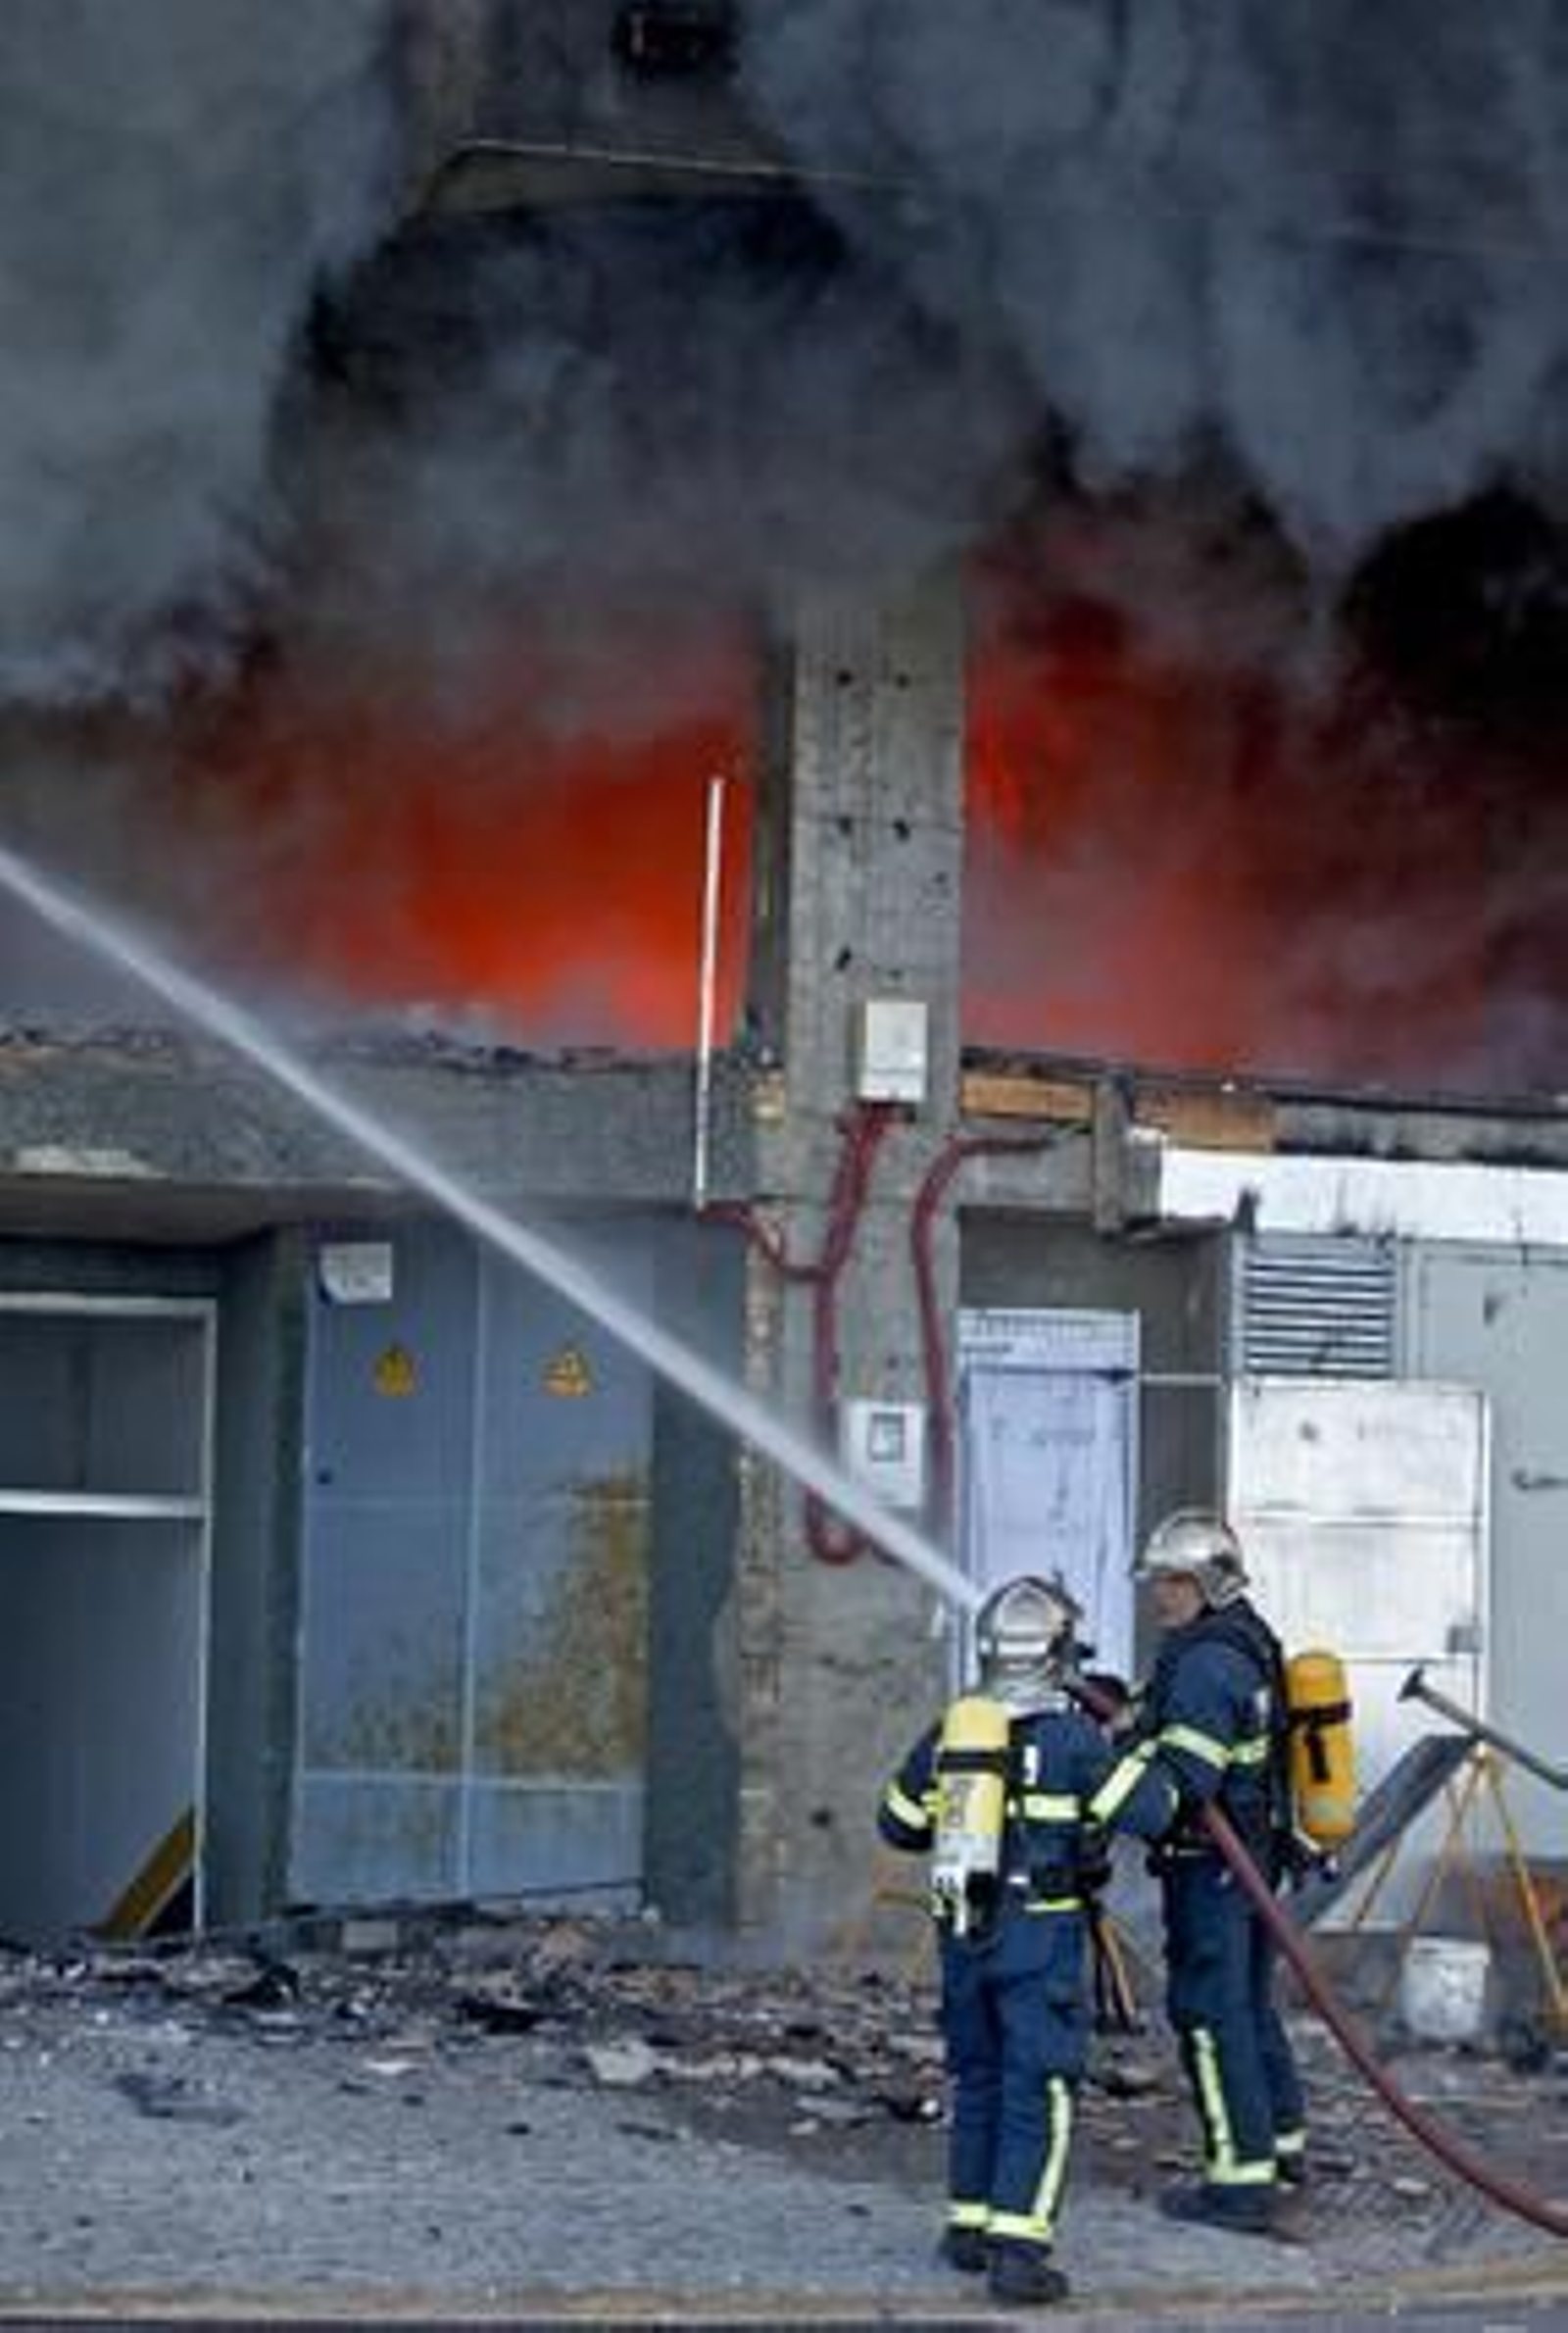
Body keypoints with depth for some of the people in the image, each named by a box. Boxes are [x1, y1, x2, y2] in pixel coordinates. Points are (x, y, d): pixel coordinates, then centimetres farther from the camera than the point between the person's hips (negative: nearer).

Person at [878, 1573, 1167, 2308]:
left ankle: (967, 2226, 25)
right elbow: (1147, 1811, -8)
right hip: (1040, 1936, -5)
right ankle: (1016, 2247, -10)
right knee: (1039, 2090, -3)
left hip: (962, 1933, 5)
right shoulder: (1071, 1736, -10)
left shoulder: (948, 1732, 5)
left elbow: (897, 1825, 14)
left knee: (978, 2078, 19)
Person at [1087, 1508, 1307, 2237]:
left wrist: (1104, 1817, -39)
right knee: (1250, 2000, 22)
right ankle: (1282, 2140, 34)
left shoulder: (1206, 1663, -20)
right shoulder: (1253, 1644, 12)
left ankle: (1243, 2180, -6)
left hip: (1209, 1867, -10)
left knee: (1210, 2011, -6)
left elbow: (1181, 1771, -31)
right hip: (1255, 1856, 10)